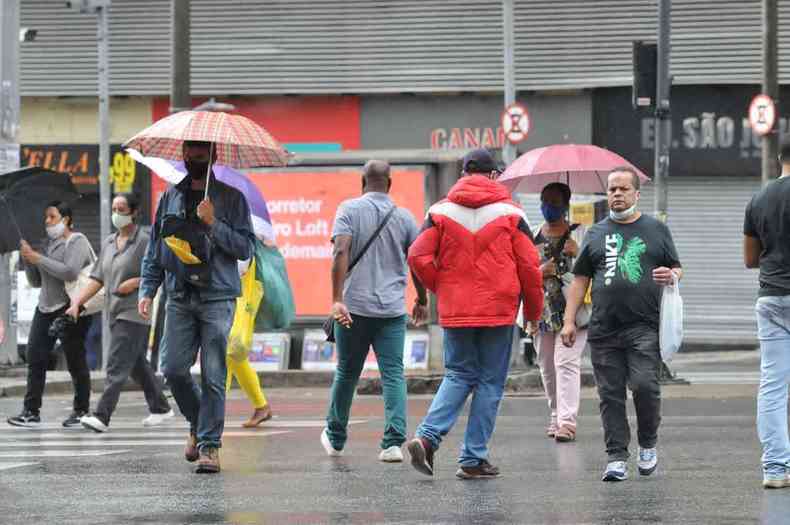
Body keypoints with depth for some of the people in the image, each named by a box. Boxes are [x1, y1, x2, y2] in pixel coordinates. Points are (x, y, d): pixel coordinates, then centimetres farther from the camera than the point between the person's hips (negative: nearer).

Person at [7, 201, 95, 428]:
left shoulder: (76, 242, -4)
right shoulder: (48, 243, 16)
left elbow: (71, 272, -21)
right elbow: (36, 282, 19)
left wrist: (38, 258, -16)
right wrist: (27, 258, 2)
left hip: (70, 309, -7)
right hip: (46, 307, 7)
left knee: (75, 360, -2)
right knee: (35, 357, -3)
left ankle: (81, 410, 8)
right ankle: (31, 411, -3)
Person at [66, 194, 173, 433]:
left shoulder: (144, 241, -9)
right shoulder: (109, 243, 14)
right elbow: (97, 279, 13)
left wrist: (136, 282, -19)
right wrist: (77, 302, 2)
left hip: (134, 312, -8)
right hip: (116, 312, 8)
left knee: (117, 365, -13)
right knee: (137, 364, 16)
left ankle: (102, 416, -19)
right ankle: (160, 408, 28)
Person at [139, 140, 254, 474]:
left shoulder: (231, 199, 5)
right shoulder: (170, 198, 16)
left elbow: (245, 247, -2)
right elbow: (154, 250, 18)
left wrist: (213, 223, -13)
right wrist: (147, 291, 7)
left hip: (217, 299, -3)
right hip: (180, 298, 3)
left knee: (213, 375, -7)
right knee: (173, 368, -4)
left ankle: (209, 444, -3)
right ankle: (198, 424, 20)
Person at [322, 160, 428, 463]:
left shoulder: (350, 210, -2)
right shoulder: (404, 217, 5)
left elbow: (341, 253, -15)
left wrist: (337, 299, -19)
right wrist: (422, 301, 24)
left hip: (354, 308, -1)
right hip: (392, 310, 1)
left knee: (347, 373, 13)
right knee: (394, 375, -1)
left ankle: (335, 438, 28)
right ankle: (394, 442, -14)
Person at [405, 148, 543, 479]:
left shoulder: (441, 212, 2)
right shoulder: (510, 213, -2)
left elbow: (418, 257, -6)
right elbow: (529, 265, -2)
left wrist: (440, 288, 9)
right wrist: (533, 311, 10)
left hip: (454, 311, 2)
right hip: (498, 310, -2)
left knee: (458, 375, 14)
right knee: (490, 382, 5)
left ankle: (427, 436, -8)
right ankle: (473, 459, 3)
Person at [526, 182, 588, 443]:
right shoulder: (533, 237, 13)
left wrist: (577, 253, -11)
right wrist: (540, 272, -7)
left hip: (571, 308, -4)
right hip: (543, 311, 4)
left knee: (566, 362, -15)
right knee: (547, 365, 8)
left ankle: (567, 421, -20)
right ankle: (556, 415, 21)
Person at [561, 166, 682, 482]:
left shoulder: (656, 230, 13)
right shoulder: (596, 233, 16)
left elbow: (677, 269, 16)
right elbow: (580, 279, 16)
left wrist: (671, 275, -9)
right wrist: (569, 320, 8)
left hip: (644, 328, -2)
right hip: (603, 331, 2)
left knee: (644, 384, -16)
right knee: (611, 395, 0)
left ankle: (648, 444, 7)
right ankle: (617, 458, 5)